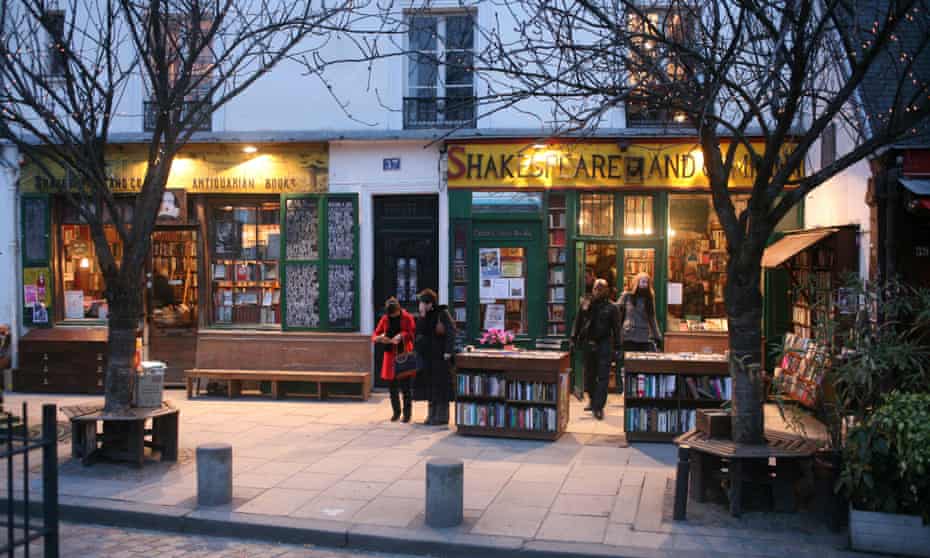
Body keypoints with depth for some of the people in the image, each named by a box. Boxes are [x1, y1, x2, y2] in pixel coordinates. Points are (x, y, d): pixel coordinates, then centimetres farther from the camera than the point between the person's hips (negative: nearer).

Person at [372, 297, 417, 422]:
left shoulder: (407, 317, -1)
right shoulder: (385, 319, 7)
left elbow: (413, 333, -7)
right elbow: (374, 335, 8)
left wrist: (402, 336, -24)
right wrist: (380, 338, -15)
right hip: (390, 356, 3)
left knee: (405, 386, -5)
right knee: (392, 386, 7)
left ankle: (407, 413, 5)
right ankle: (396, 412, 21)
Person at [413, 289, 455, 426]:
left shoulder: (442, 314, -9)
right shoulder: (423, 317, 11)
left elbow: (451, 332, -14)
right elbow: (418, 333, 8)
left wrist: (448, 351, -20)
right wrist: (422, 317, -5)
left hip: (440, 355, -7)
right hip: (426, 355, 7)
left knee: (440, 385, -2)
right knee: (429, 385, 10)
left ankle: (442, 416, 4)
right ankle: (432, 414, 18)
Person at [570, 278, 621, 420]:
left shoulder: (611, 308, -2)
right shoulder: (585, 304, 4)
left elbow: (616, 329, -1)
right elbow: (577, 323, 9)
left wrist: (616, 347, -4)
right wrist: (574, 339, 4)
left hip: (604, 345, -3)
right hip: (588, 344, 3)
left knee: (603, 377, -5)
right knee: (589, 375, 14)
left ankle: (598, 407, -3)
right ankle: (592, 401, 32)